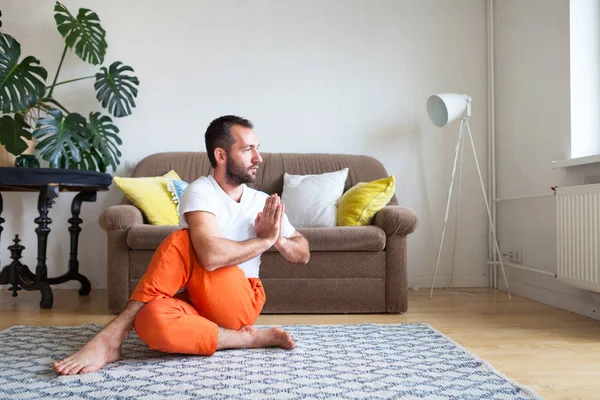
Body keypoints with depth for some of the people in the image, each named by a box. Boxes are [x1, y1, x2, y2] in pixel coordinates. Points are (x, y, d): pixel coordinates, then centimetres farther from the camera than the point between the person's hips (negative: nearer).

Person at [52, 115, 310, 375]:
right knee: (151, 321, -39)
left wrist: (277, 240, -6)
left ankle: (113, 335, -22)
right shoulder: (200, 191, -7)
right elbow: (211, 255, -28)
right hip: (196, 303, -2)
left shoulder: (263, 202, 10)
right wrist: (264, 240, -12)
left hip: (240, 305, 2)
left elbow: (303, 255, 17)